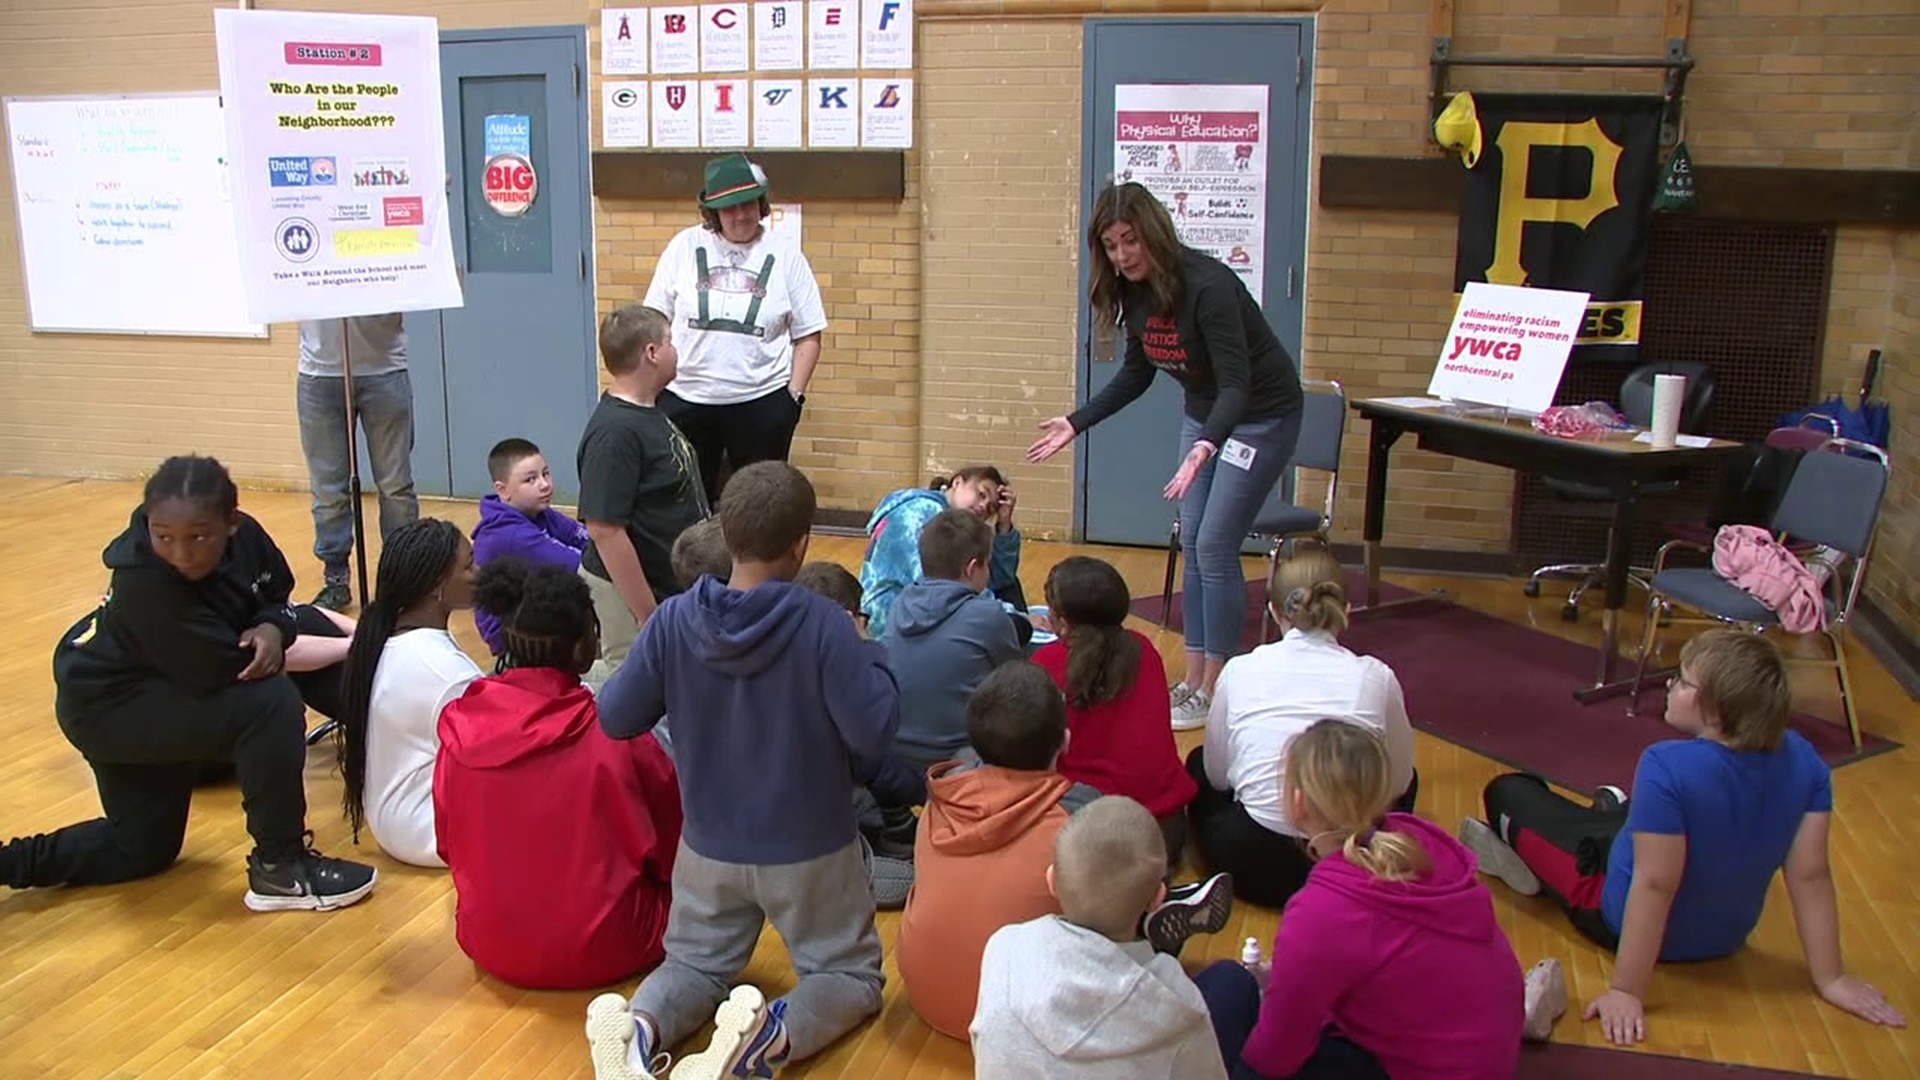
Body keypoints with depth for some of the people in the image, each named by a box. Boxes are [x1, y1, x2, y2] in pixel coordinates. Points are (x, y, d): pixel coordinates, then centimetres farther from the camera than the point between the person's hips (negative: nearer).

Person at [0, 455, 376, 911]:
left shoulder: (244, 535, -17)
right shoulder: (143, 583, -34)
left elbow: (277, 598, 1)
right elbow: (225, 670, -34)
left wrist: (272, 629, -25)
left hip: (162, 693, 8)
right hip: (108, 704, -8)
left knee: (142, 850, 20)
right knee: (271, 704, -31)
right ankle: (279, 869, -18)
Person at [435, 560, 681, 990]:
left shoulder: (461, 727, -9)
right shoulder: (614, 734, -20)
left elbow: (449, 846, 4)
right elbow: (671, 844, -6)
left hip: (490, 947, 5)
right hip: (599, 952, -5)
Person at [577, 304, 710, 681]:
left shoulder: (651, 413, 5)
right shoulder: (614, 433, -23)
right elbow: (605, 531, -26)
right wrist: (649, 617, -23)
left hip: (673, 583, 9)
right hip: (631, 591, -9)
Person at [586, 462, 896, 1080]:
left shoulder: (674, 620, -13)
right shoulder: (822, 624, -22)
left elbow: (615, 719, -5)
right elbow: (873, 731, -23)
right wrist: (873, 661, -6)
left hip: (708, 847, 3)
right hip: (810, 848, -3)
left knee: (696, 962, 26)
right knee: (850, 971, 17)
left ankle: (641, 1028, -7)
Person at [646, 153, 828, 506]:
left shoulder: (784, 255, 0)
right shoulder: (685, 246, 1)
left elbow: (808, 335, 2)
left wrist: (794, 394, -4)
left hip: (762, 401, -1)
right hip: (685, 398, 1)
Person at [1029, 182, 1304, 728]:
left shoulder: (1206, 286, -30)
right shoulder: (1134, 292, -7)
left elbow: (1236, 383, -34)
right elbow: (1136, 374, 8)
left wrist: (1206, 446, -51)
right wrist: (1075, 424, 3)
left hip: (1261, 416, -8)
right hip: (1204, 413, 8)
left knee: (1215, 545, -10)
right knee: (1193, 542, 7)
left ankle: (1213, 692, 1)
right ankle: (1193, 680, 16)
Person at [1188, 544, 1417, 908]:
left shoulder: (1240, 670, -2)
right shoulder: (1375, 677, -3)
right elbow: (1398, 782, 9)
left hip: (1254, 867, 0)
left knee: (1197, 763, 30)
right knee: (1406, 779, 30)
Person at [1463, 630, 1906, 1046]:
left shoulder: (1669, 767, -36)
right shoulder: (1804, 762, -19)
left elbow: (1654, 885, -34)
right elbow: (1811, 875, -15)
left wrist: (1626, 992, -27)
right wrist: (1830, 978, -5)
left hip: (1622, 921, -6)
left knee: (1508, 792, 10)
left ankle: (1528, 861, 35)